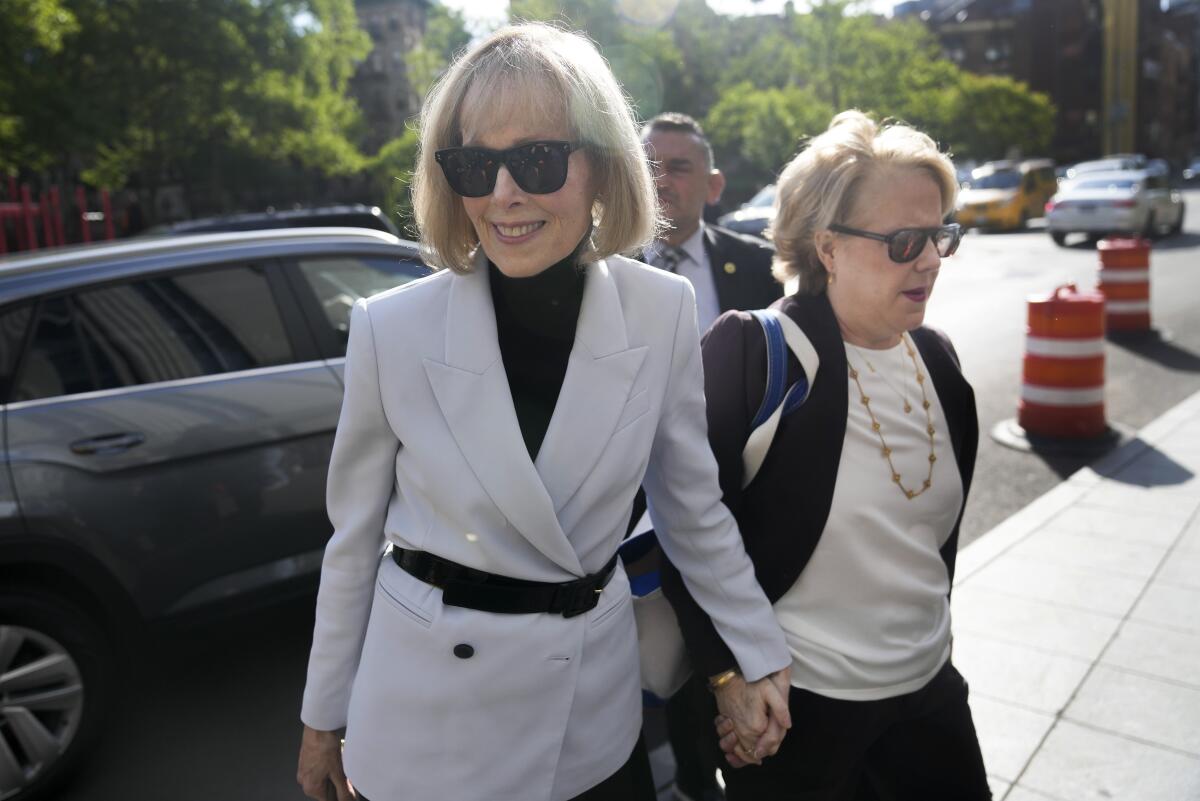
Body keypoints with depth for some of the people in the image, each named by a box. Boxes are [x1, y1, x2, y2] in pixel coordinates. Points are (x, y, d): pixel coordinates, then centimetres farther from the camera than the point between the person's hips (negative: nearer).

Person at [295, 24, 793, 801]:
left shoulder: (664, 312, -12)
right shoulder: (392, 329, -16)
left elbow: (694, 507, 1)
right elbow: (354, 540, -4)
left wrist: (758, 653, 6)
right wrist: (325, 715, 5)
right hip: (429, 715, -1)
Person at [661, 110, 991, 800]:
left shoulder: (936, 357, 1)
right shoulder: (751, 350, -19)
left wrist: (931, 637, 16)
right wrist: (729, 673, -13)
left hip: (929, 688, 6)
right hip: (798, 700, -5)